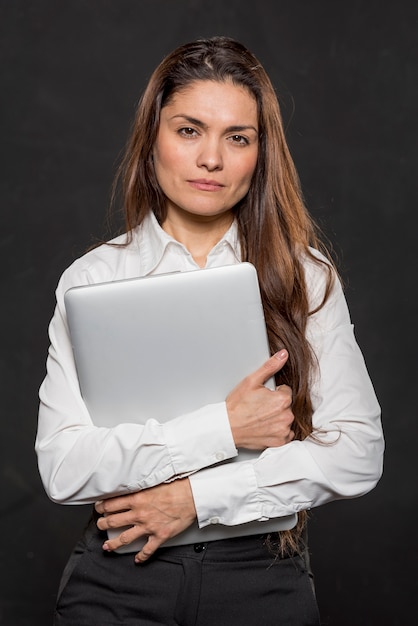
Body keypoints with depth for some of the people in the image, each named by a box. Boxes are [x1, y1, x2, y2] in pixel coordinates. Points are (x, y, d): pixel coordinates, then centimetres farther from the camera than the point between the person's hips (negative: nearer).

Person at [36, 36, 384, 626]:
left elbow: (358, 452, -4)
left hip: (262, 576, 1)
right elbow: (61, 467, -6)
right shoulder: (92, 278, 2)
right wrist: (223, 428, -13)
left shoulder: (306, 275, 3)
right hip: (120, 573, -1)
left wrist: (197, 495, -10)